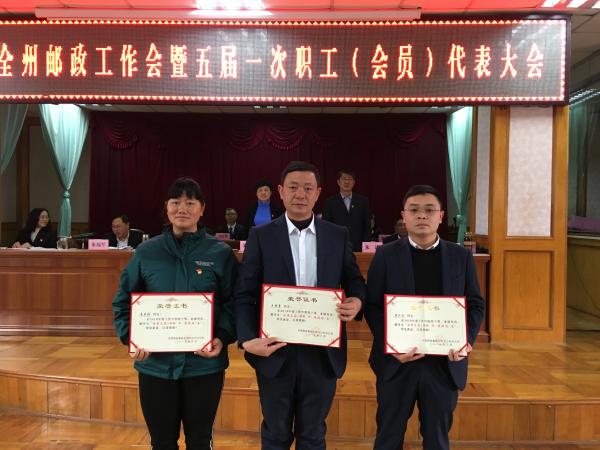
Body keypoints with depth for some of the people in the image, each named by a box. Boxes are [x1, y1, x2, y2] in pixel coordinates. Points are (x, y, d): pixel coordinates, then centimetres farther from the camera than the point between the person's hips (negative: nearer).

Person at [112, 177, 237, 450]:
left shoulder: (220, 253, -2)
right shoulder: (146, 252, 1)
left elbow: (233, 303, -2)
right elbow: (123, 302, 6)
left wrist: (223, 338, -18)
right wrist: (130, 338, -9)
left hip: (204, 364, -1)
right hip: (156, 364, 1)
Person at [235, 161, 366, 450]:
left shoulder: (338, 236, 3)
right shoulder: (261, 236, -3)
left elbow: (354, 282, 10)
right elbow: (245, 294, -4)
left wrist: (357, 301, -13)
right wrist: (248, 339, -18)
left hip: (323, 353, 1)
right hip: (275, 351, -1)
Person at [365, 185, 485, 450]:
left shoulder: (461, 257, 4)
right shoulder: (385, 255, -1)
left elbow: (475, 305, 6)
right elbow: (373, 306, -3)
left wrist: (466, 340, -11)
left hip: (444, 363, 1)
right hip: (397, 361, -1)